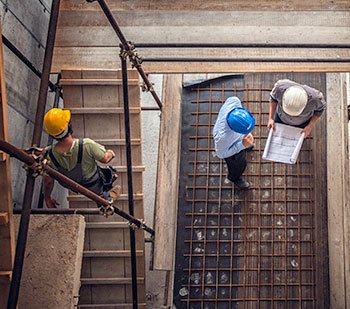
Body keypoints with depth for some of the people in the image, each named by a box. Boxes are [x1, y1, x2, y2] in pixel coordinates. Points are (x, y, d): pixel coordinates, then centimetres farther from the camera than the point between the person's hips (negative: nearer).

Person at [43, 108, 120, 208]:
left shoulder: (49, 155, -30)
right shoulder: (86, 145, -40)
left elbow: (48, 181, -14)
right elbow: (104, 159, -21)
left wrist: (47, 198, 7)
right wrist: (110, 153, 4)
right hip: (95, 186, -3)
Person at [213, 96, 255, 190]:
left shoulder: (234, 101, -42)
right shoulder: (223, 137, -51)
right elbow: (221, 154, -27)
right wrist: (242, 145, -36)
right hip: (231, 147, -5)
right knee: (238, 165, 28)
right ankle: (235, 177, 63)